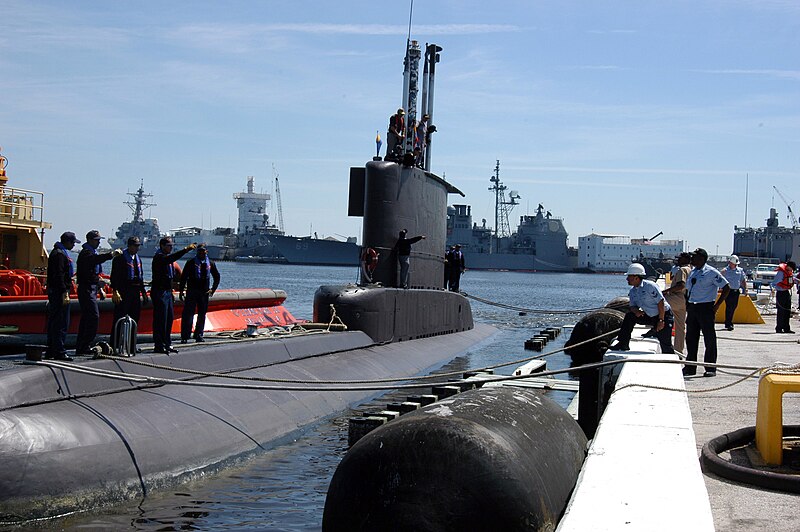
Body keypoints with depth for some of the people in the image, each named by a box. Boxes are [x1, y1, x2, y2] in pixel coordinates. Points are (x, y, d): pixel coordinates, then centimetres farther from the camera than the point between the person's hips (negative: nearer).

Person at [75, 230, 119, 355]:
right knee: (94, 316, -14)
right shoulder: (86, 253, -11)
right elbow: (96, 259, -35)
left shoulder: (92, 252, 22)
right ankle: (85, 347, -13)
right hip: (87, 290, -10)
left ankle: (80, 347, 15)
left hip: (91, 289, 10)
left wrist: (100, 288, 24)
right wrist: (112, 254, -39)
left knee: (86, 318, 11)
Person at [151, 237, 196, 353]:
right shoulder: (158, 257, -12)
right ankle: (158, 346, -3)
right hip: (159, 292, -9)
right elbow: (171, 258, -34)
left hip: (167, 291, 9)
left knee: (169, 318, 10)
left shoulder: (167, 257, 18)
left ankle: (167, 345, 17)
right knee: (160, 319, -7)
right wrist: (186, 249, -39)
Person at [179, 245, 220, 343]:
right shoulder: (190, 263, -1)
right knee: (188, 314, -7)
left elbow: (217, 277, 21)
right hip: (191, 292, -4)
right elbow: (183, 277, 0)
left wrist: (213, 290, 11)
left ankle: (199, 335, 16)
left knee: (202, 315, 7)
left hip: (204, 293, 4)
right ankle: (184, 336, -6)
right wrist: (181, 291, -6)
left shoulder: (210, 263, 9)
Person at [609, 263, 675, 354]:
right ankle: (623, 345, -4)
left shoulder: (650, 286, -20)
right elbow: (633, 306, 8)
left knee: (665, 345, -10)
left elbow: (661, 302, -21)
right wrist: (636, 311, -18)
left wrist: (661, 321, -22)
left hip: (664, 315, -7)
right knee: (629, 316, -7)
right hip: (650, 316, 7)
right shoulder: (632, 291, 4)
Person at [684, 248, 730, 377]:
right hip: (692, 308, 7)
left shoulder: (711, 272, -9)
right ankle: (690, 368, 19)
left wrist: (716, 305, -11)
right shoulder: (692, 273, 13)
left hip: (705, 308, -7)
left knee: (709, 339, -1)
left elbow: (726, 288, -9)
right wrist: (687, 305, 12)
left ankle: (711, 368, 6)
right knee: (691, 338, 10)